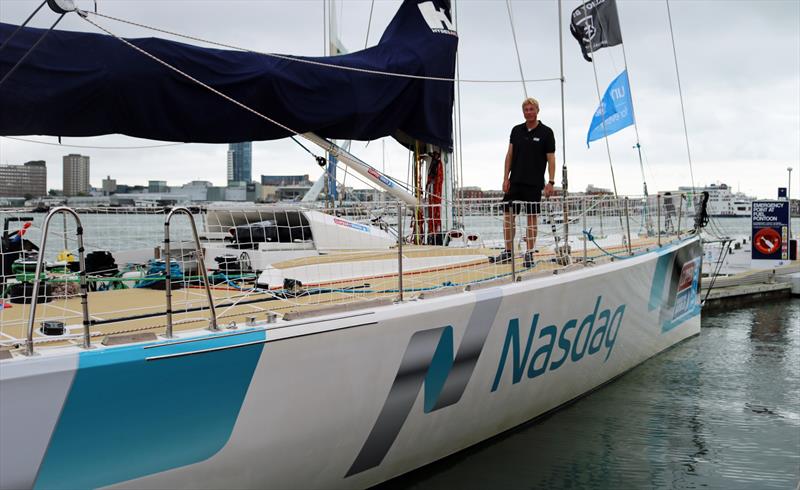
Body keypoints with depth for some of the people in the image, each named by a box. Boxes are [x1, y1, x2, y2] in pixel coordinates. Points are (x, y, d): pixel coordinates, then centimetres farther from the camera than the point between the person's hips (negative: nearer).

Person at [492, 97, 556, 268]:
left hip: (534, 183, -4)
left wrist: (551, 182, -11)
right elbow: (510, 155, 10)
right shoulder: (516, 130, 9)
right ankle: (508, 252, 12)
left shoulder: (546, 132, -1)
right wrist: (505, 178, 3)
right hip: (515, 181, 4)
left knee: (531, 217, 1)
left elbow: (551, 159, -3)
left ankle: (529, 254, 7)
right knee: (508, 214, 3)